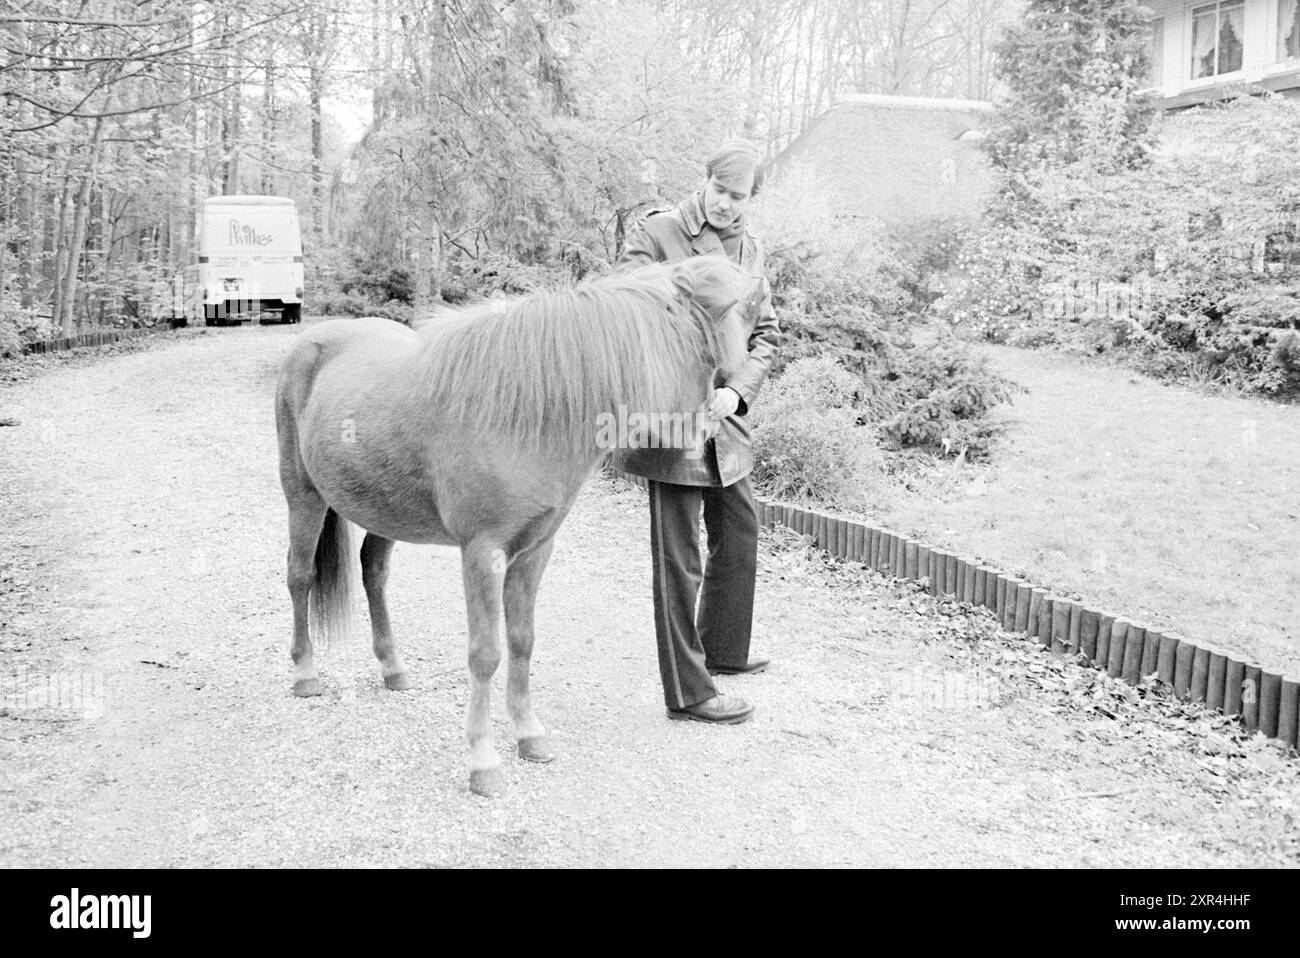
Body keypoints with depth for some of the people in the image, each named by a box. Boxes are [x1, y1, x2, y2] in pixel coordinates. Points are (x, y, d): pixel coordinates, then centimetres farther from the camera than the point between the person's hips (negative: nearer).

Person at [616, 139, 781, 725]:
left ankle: (721, 649, 41)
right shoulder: (654, 234, -9)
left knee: (740, 533, 20)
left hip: (723, 418, 8)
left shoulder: (749, 248, 11)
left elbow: (766, 333, 10)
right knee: (678, 556, -2)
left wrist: (737, 390, -8)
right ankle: (686, 691, 8)